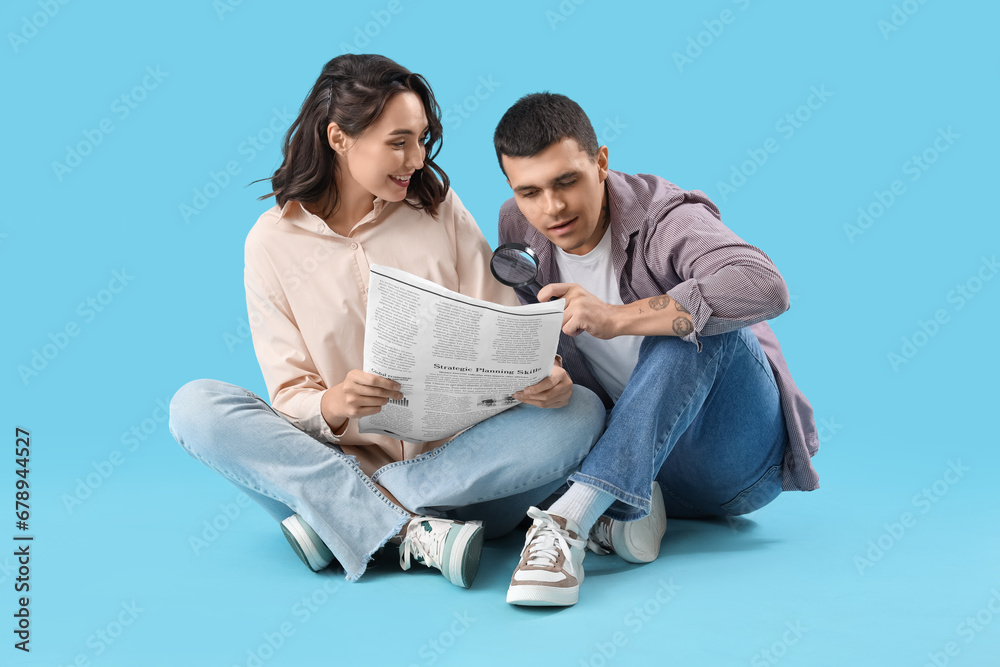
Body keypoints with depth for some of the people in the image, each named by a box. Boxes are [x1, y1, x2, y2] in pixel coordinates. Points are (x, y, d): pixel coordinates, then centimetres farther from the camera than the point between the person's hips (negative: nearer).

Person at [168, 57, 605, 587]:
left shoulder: (439, 208, 6)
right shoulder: (273, 243, 1)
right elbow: (290, 396, -2)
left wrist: (543, 373, -21)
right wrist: (332, 407, -26)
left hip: (457, 459, 1)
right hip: (347, 459, -1)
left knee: (581, 411, -25)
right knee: (194, 406, -21)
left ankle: (335, 515, -27)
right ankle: (412, 531, -34)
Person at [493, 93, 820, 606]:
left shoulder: (663, 218, -20)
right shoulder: (519, 228, -2)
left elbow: (764, 287, -38)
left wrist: (616, 318, -40)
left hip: (742, 454, -5)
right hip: (642, 458, 5)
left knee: (692, 318, -34)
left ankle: (571, 518, -43)